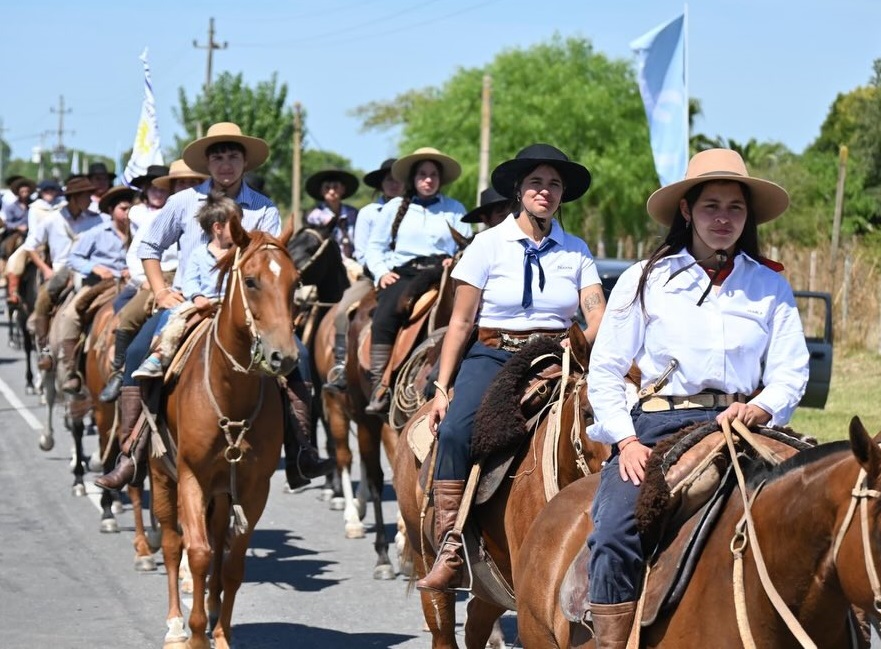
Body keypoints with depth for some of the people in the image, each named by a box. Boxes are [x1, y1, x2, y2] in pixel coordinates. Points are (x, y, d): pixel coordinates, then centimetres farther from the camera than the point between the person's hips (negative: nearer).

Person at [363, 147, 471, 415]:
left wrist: (457, 260, -8)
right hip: (401, 273, 0)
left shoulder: (455, 209, 20)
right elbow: (374, 246, 16)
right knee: (386, 313, -33)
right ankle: (379, 387, -35)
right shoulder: (395, 207, 19)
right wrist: (382, 272, -2)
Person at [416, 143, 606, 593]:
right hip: (493, 356, -2)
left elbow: (598, 320, 3)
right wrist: (442, 388, -4)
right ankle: (450, 551, -28)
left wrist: (582, 346, -21)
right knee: (454, 432, -30)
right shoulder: (489, 244, 3)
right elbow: (461, 322, 2)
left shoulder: (576, 251, 10)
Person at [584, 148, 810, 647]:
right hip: (657, 426, -1)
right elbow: (605, 371, 8)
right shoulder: (646, 280, 8)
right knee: (614, 535, -25)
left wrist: (755, 411, -12)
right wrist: (626, 441, -6)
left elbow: (791, 373, 9)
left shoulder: (770, 287, 12)